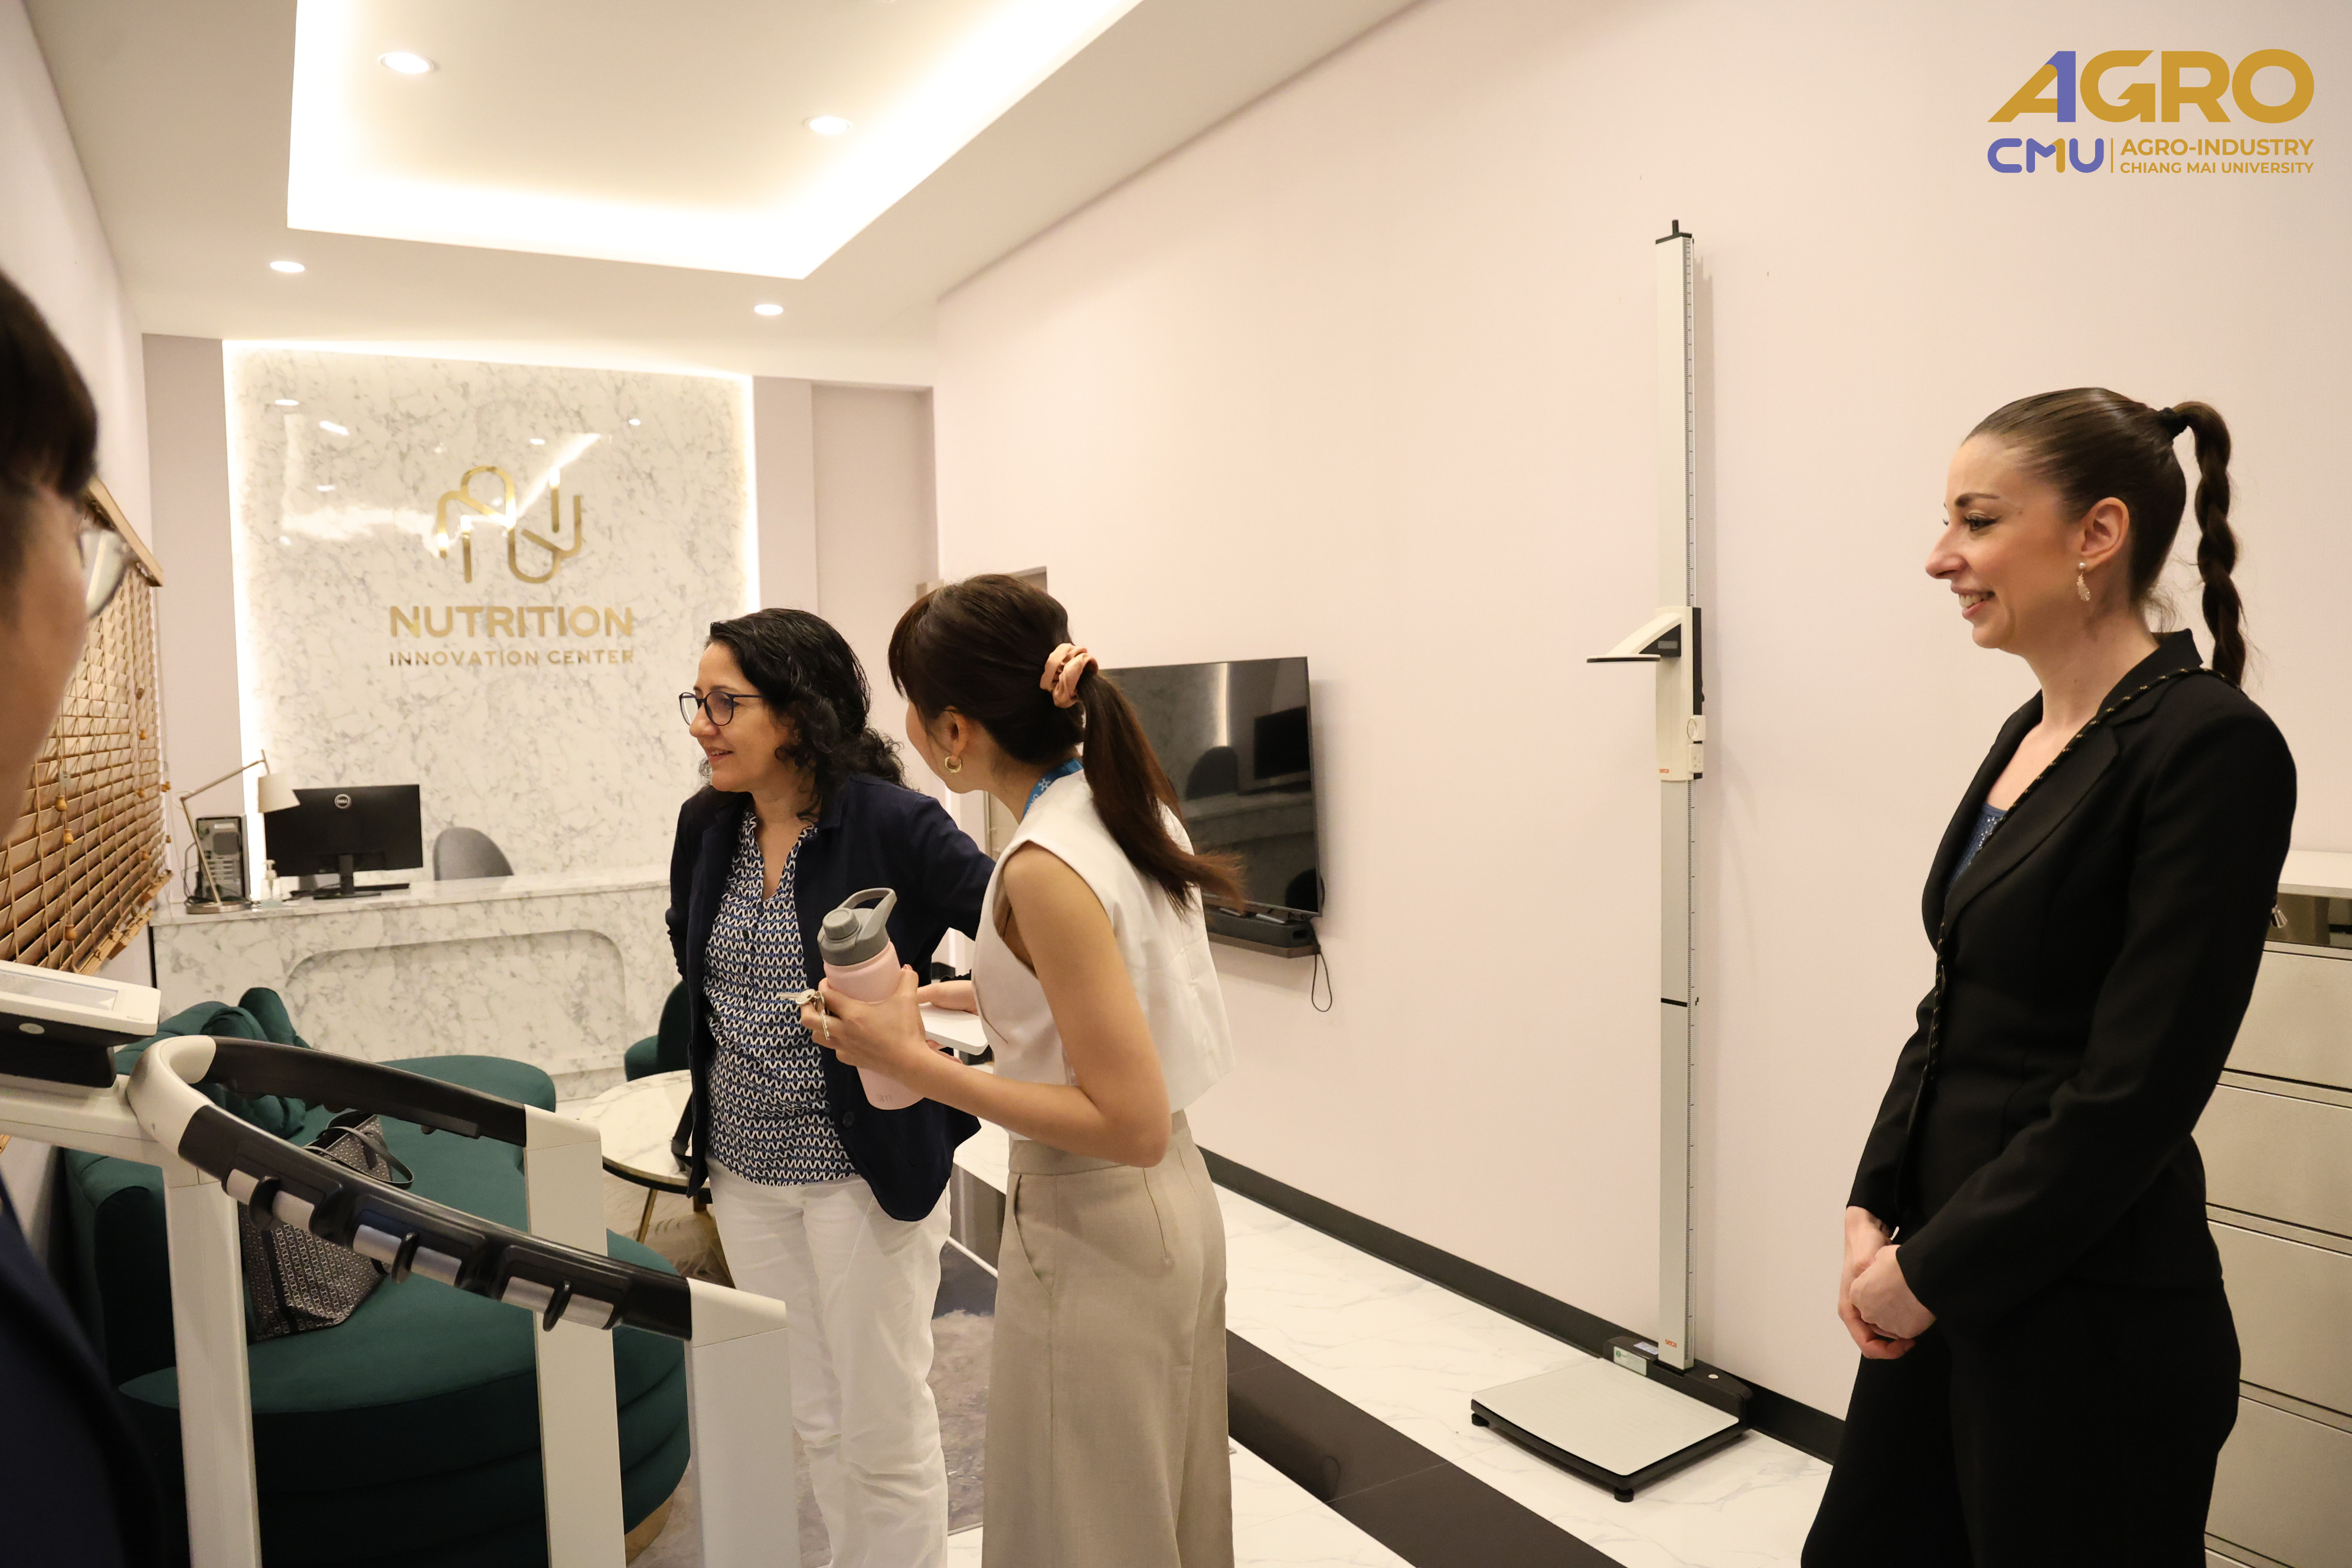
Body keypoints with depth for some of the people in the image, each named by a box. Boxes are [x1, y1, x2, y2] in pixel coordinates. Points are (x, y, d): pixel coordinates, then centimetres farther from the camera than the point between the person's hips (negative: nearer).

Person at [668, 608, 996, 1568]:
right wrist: (730, 1050, 12)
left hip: (865, 1166, -6)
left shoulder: (892, 824, -18)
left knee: (884, 1424, 8)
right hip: (745, 1167, 6)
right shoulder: (706, 826, 3)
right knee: (815, 1416, 20)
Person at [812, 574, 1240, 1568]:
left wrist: (913, 1061, -23)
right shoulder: (1129, 802, -1)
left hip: (1094, 1231, -8)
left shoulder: (1045, 870, -26)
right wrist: (976, 993, 15)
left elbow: (1132, 1123, -26)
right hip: (1173, 1201, 8)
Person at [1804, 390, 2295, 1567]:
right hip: (1943, 1286, 8)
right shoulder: (2032, 734, 8)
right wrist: (1875, 1209, 3)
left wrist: (1930, 1269, -14)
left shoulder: (2210, 744, -17)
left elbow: (2135, 1092, -21)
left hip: (2089, 1326, -8)